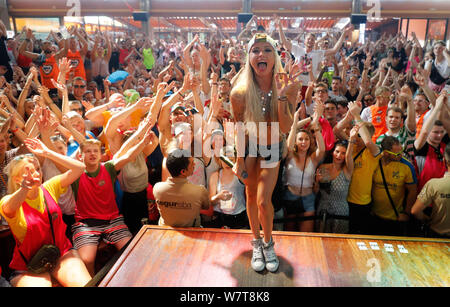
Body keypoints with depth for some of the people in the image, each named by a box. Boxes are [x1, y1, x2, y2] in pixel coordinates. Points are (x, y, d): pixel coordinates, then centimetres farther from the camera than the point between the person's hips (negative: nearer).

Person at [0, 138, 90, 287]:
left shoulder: (49, 188, 0)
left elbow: (79, 168, -10)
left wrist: (47, 153, -14)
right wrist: (24, 187, -58)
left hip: (62, 254, 2)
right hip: (29, 266, -2)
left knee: (86, 283, -21)